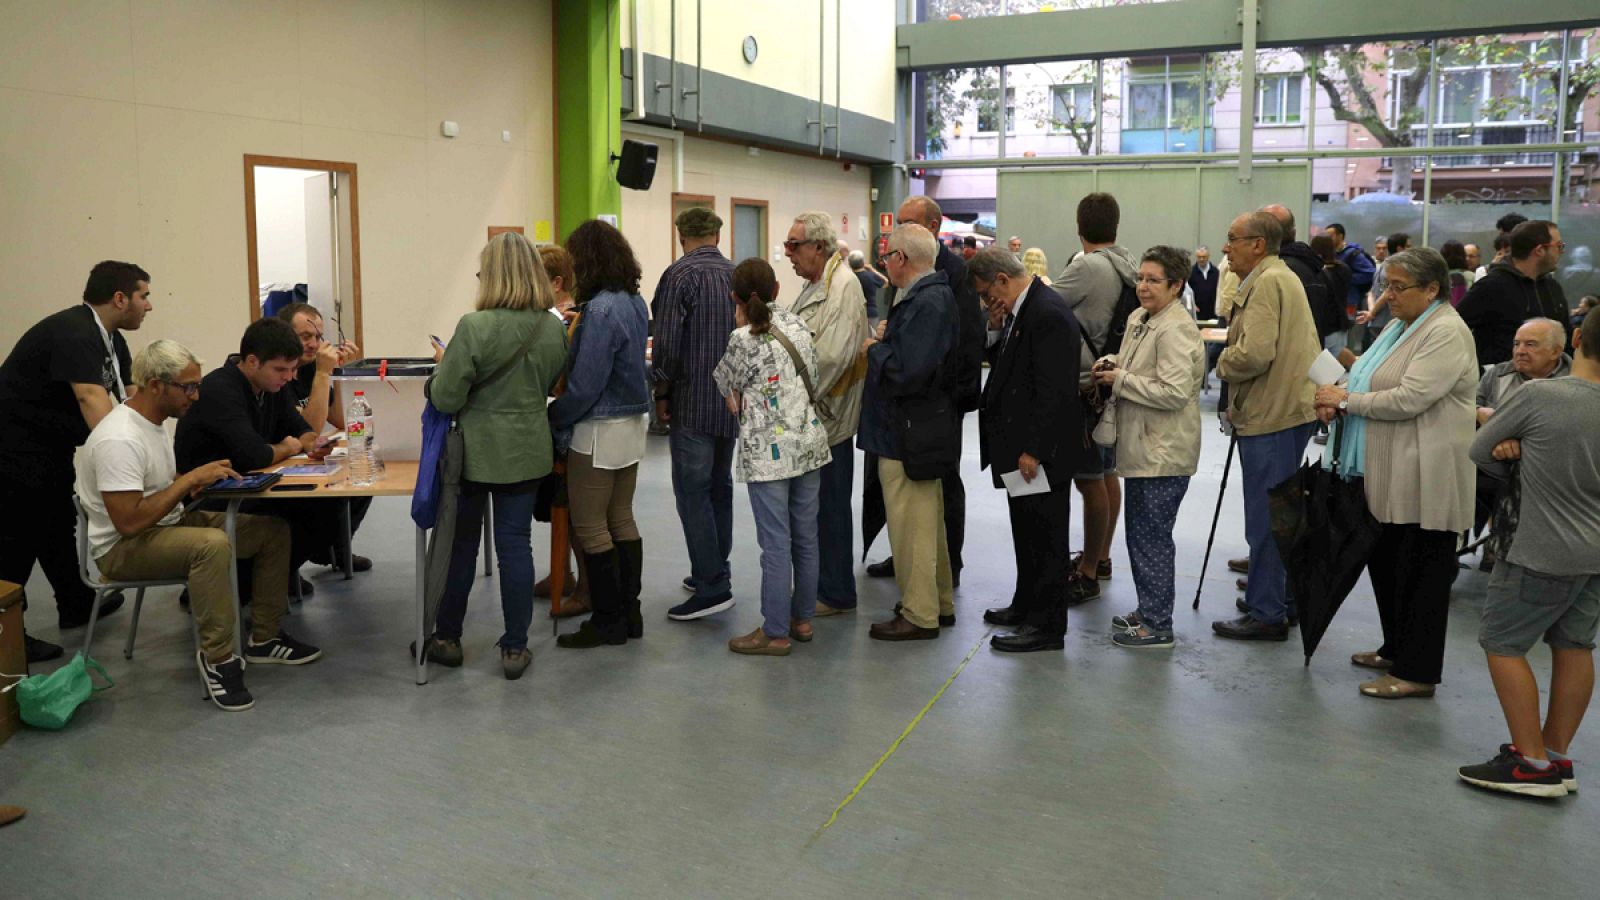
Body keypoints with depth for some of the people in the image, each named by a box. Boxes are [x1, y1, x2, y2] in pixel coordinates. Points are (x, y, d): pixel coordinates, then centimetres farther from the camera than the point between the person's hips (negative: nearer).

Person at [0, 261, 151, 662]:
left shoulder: (111, 338, 4)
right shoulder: (74, 333, -27)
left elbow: (130, 399, 3)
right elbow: (92, 399, -39)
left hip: (49, 445, 11)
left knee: (58, 524, 22)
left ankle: (76, 605, 38)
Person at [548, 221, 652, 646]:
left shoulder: (601, 310, -21)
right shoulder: (635, 302, 7)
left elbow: (585, 385, -22)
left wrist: (554, 420, -8)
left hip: (600, 431, -9)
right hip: (632, 422, 9)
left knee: (590, 527, 2)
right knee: (622, 519, 15)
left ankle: (608, 622, 11)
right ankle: (629, 614, 23)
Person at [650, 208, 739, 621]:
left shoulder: (680, 275, -11)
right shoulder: (738, 274, 8)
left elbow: (666, 343, -16)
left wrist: (662, 393, -5)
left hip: (693, 404, -7)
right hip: (732, 402, 7)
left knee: (693, 493, -4)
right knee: (720, 487, 17)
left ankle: (712, 585, -5)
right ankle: (716, 569, 25)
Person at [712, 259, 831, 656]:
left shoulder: (743, 339, -14)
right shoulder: (797, 324, 5)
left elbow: (725, 384, 1)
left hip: (768, 452, -6)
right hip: (809, 444, 6)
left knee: (776, 544, -1)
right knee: (805, 537, 14)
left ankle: (775, 633, 7)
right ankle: (802, 618, 26)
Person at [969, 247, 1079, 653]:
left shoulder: (1049, 314, -20)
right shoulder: (1020, 310, 11)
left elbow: (1054, 391, -23)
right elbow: (1006, 365, 18)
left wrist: (1034, 450, -22)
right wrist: (996, 330, 1)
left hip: (1039, 451, -10)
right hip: (1021, 445, 10)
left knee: (1045, 538, 0)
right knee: (1027, 532, 21)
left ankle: (1047, 626, 10)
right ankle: (1027, 606, 35)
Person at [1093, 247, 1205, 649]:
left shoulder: (1175, 330, -18)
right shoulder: (1139, 318, 11)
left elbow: (1174, 392, -26)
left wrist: (1120, 380, -17)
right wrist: (1111, 362, 6)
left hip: (1164, 454, -10)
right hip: (1141, 449, 10)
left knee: (1151, 537, -2)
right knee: (1140, 534, 18)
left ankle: (1158, 626, 9)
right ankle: (1147, 611, 31)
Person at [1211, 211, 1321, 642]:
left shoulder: (1266, 283, -16)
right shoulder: (1283, 277, 17)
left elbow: (1254, 354, -27)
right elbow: (1308, 346, 23)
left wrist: (1223, 361, -7)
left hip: (1271, 416, -11)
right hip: (1291, 410, 11)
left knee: (1265, 520, -4)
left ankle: (1266, 614, 3)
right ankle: (1283, 599, 29)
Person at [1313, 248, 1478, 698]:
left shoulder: (1446, 333, -15)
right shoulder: (1400, 327, 14)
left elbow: (1408, 399, -24)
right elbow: (1375, 384, 21)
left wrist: (1347, 400, -14)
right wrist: (1338, 401, 0)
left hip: (1424, 479, -9)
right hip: (1387, 472, 10)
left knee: (1420, 571, 0)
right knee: (1385, 561, 17)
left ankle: (1416, 672, 10)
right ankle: (1396, 649, 32)